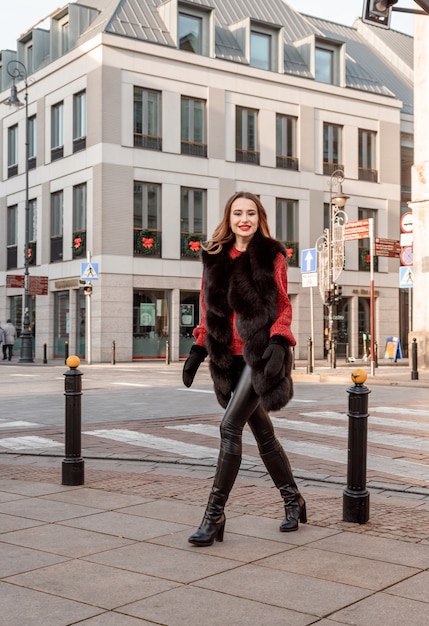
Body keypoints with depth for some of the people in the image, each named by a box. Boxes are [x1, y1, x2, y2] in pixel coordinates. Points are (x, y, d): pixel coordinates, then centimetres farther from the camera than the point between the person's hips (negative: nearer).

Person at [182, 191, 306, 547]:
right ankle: (293, 500, 28)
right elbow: (209, 311, 16)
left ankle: (215, 513, -6)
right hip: (229, 357, 5)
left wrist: (279, 343, -15)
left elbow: (284, 307, 0)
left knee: (230, 427, -13)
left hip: (260, 354, -5)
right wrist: (198, 350, 7)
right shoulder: (215, 258, 11)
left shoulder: (272, 255, 0)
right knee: (262, 432, 12)